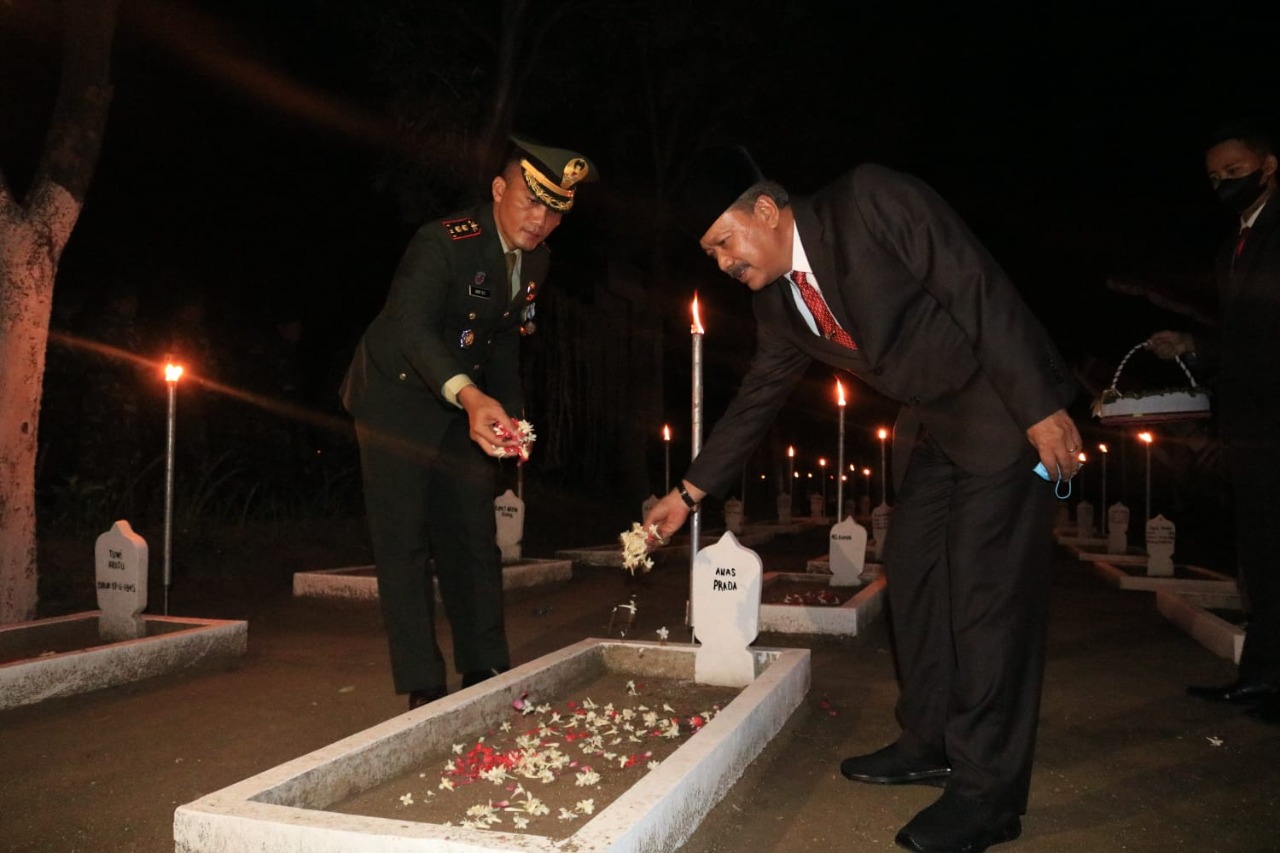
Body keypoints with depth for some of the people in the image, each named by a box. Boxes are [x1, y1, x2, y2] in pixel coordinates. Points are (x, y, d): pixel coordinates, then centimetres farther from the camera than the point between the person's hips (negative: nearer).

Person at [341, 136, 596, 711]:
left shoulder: (536, 260, 1)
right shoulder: (443, 242, -23)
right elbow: (413, 329, -38)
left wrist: (509, 415, 6)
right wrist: (471, 397, -54)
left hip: (466, 404, 7)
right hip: (398, 398, -7)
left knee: (474, 539, 8)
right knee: (404, 543, -5)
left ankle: (486, 672, 18)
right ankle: (423, 689, 3)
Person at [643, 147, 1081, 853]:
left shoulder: (871, 200, -19)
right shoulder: (776, 302, 3)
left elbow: (979, 287, -22)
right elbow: (757, 398, 11)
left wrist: (1040, 405, -24)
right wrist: (690, 491, 10)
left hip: (1006, 406, -8)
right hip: (929, 426, 8)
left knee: (986, 588, -8)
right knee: (912, 572, 10)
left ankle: (989, 791, 2)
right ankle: (930, 744, 26)